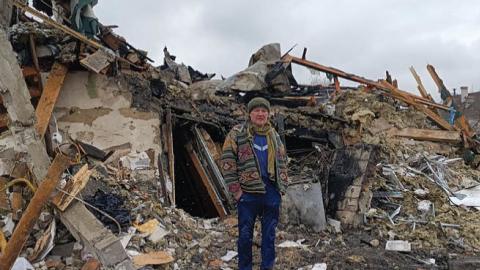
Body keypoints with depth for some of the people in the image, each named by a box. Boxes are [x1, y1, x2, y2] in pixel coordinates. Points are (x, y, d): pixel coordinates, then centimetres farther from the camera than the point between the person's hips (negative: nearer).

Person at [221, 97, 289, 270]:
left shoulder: (274, 136, 12)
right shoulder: (237, 133, -3)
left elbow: (282, 161, 19)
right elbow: (227, 162, -7)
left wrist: (282, 186, 10)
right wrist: (235, 190, -10)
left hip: (272, 192, 4)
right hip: (248, 192, -4)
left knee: (270, 233, 12)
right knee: (245, 234, 6)